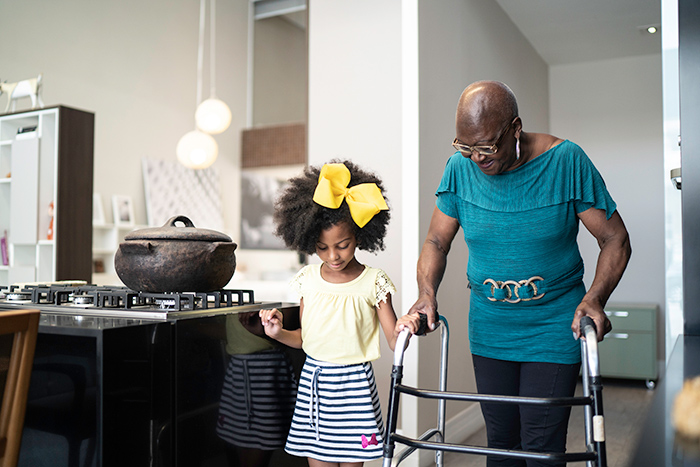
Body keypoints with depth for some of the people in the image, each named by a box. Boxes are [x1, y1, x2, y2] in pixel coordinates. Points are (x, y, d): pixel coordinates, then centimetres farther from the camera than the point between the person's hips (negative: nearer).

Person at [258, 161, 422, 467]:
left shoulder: (373, 283, -8)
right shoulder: (308, 279, 3)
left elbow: (394, 342, -8)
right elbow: (305, 338, 11)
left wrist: (402, 329, -29)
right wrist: (279, 333, -8)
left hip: (353, 383, -3)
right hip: (312, 378, 3)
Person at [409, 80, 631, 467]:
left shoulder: (565, 162, -14)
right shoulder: (460, 168, -7)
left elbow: (615, 240, -8)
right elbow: (436, 242, 2)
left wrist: (594, 298, -23)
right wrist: (427, 293, -16)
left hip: (554, 329, -3)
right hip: (488, 328, 3)